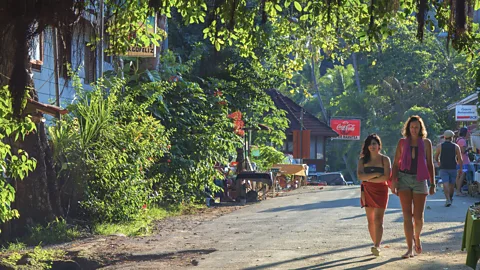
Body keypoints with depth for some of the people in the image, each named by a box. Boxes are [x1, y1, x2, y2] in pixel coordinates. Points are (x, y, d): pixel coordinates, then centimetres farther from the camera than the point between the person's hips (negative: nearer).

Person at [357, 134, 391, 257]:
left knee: (378, 220, -13)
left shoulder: (384, 159, 1)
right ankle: (376, 244, 16)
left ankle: (377, 247, -22)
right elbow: (360, 175, -7)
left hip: (380, 191, -4)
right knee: (370, 220, 7)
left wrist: (369, 179, -11)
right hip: (366, 191, 4)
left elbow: (386, 177, -12)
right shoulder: (363, 160, 8)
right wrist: (376, 174, -14)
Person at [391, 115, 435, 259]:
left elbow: (430, 164, 9)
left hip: (419, 180, 0)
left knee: (418, 217, 0)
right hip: (404, 178, 0)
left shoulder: (426, 143, 7)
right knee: (407, 215, -6)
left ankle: (416, 237, 33)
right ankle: (410, 249, -4)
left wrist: (432, 184, 4)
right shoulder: (402, 142, 6)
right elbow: (396, 163, 6)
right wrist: (393, 181, -5)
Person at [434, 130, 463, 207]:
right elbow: (460, 159, -4)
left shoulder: (440, 146, 1)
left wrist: (438, 162, 30)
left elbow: (436, 158, 10)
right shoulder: (456, 146, 0)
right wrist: (460, 169, 3)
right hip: (453, 168, 1)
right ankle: (450, 199, 26)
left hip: (443, 168, -1)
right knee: (452, 185, 14)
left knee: (445, 184, -8)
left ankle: (448, 199, -23)